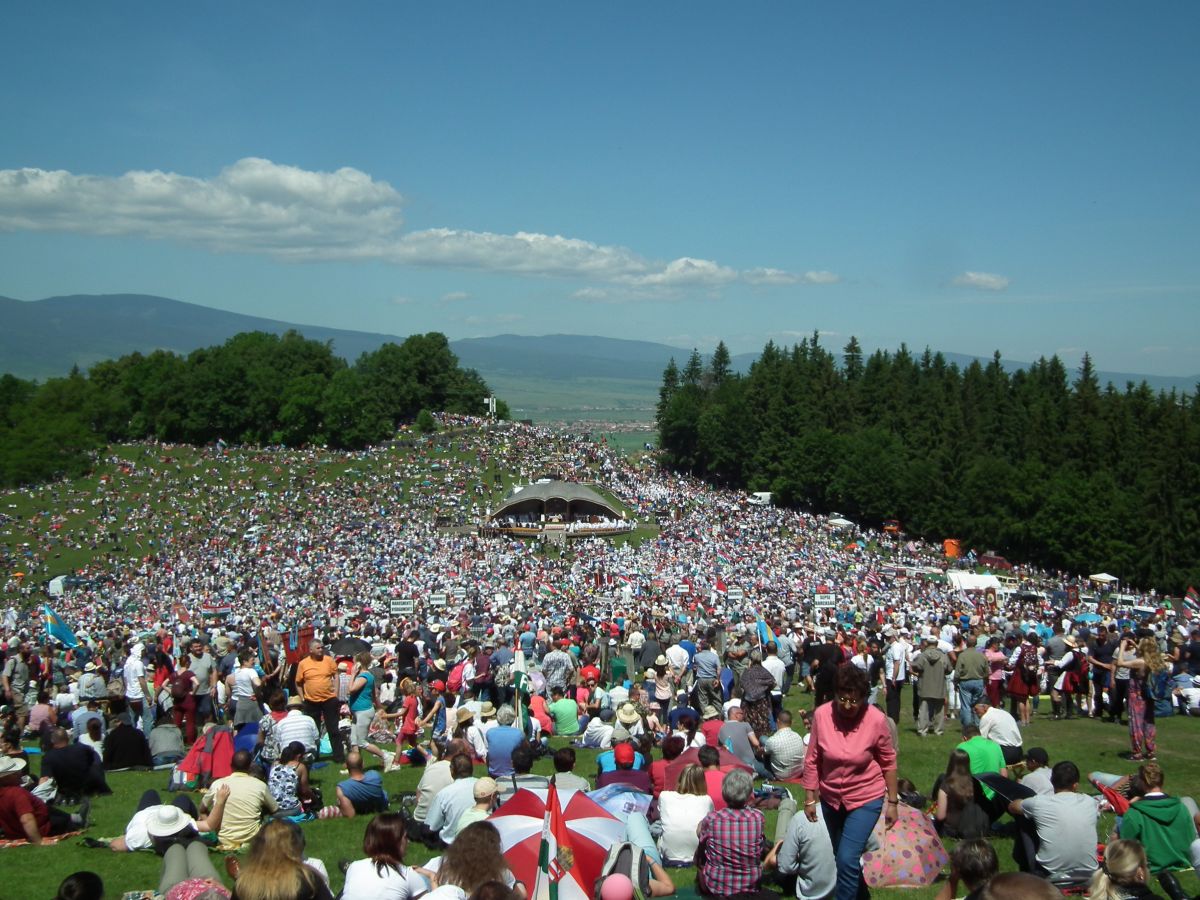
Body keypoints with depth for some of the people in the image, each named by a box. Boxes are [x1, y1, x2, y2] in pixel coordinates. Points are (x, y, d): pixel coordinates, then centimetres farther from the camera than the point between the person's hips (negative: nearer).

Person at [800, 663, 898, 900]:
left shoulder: (876, 719, -21)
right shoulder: (822, 714, -18)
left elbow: (888, 762, -8)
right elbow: (812, 760, -7)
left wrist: (892, 802, -3)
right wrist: (809, 798, -3)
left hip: (866, 799, -3)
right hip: (830, 798, 3)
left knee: (847, 859, -14)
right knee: (839, 856, 21)